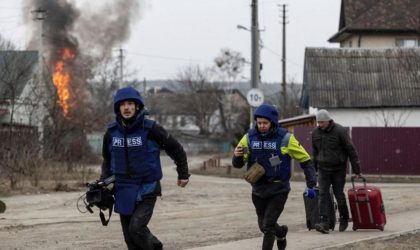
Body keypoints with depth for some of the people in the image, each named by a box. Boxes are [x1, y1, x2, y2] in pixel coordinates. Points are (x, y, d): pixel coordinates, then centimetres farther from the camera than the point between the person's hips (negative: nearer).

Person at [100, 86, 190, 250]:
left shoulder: (150, 129, -10)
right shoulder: (112, 132, 3)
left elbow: (176, 149, 3)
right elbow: (107, 160, 20)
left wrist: (183, 174, 8)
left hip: (146, 191, -4)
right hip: (123, 191, 4)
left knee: (137, 228, -21)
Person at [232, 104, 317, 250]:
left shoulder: (285, 138, -11)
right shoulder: (250, 137, -4)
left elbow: (305, 159, -2)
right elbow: (238, 164, -3)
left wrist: (311, 183, -9)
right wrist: (237, 156, -26)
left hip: (279, 189, -4)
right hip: (259, 189, 4)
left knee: (268, 226, -13)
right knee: (263, 226, 18)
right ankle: (281, 232, 49)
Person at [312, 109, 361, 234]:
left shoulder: (340, 131, -12)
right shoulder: (315, 133, 3)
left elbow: (351, 150, -9)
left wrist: (356, 170, -9)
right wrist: (313, 169, 18)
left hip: (338, 169, -3)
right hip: (323, 169, 3)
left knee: (339, 194, 4)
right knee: (323, 194, -10)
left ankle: (344, 220, 26)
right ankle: (324, 223, -17)